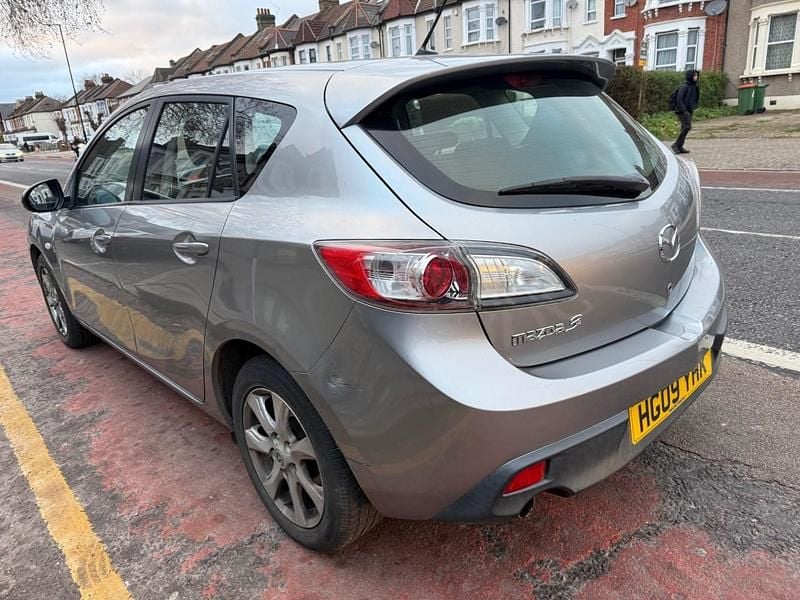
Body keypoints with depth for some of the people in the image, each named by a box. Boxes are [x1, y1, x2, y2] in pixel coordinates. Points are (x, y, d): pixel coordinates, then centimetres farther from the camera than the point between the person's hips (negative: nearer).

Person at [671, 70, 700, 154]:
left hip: (689, 110, 9)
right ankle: (676, 144, -9)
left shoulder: (694, 86, 13)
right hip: (683, 111, -8)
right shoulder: (684, 86, -12)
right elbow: (679, 99, -16)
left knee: (684, 127, 8)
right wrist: (684, 110, -19)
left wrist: (692, 109, 12)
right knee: (687, 126, -16)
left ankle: (680, 147, 11)